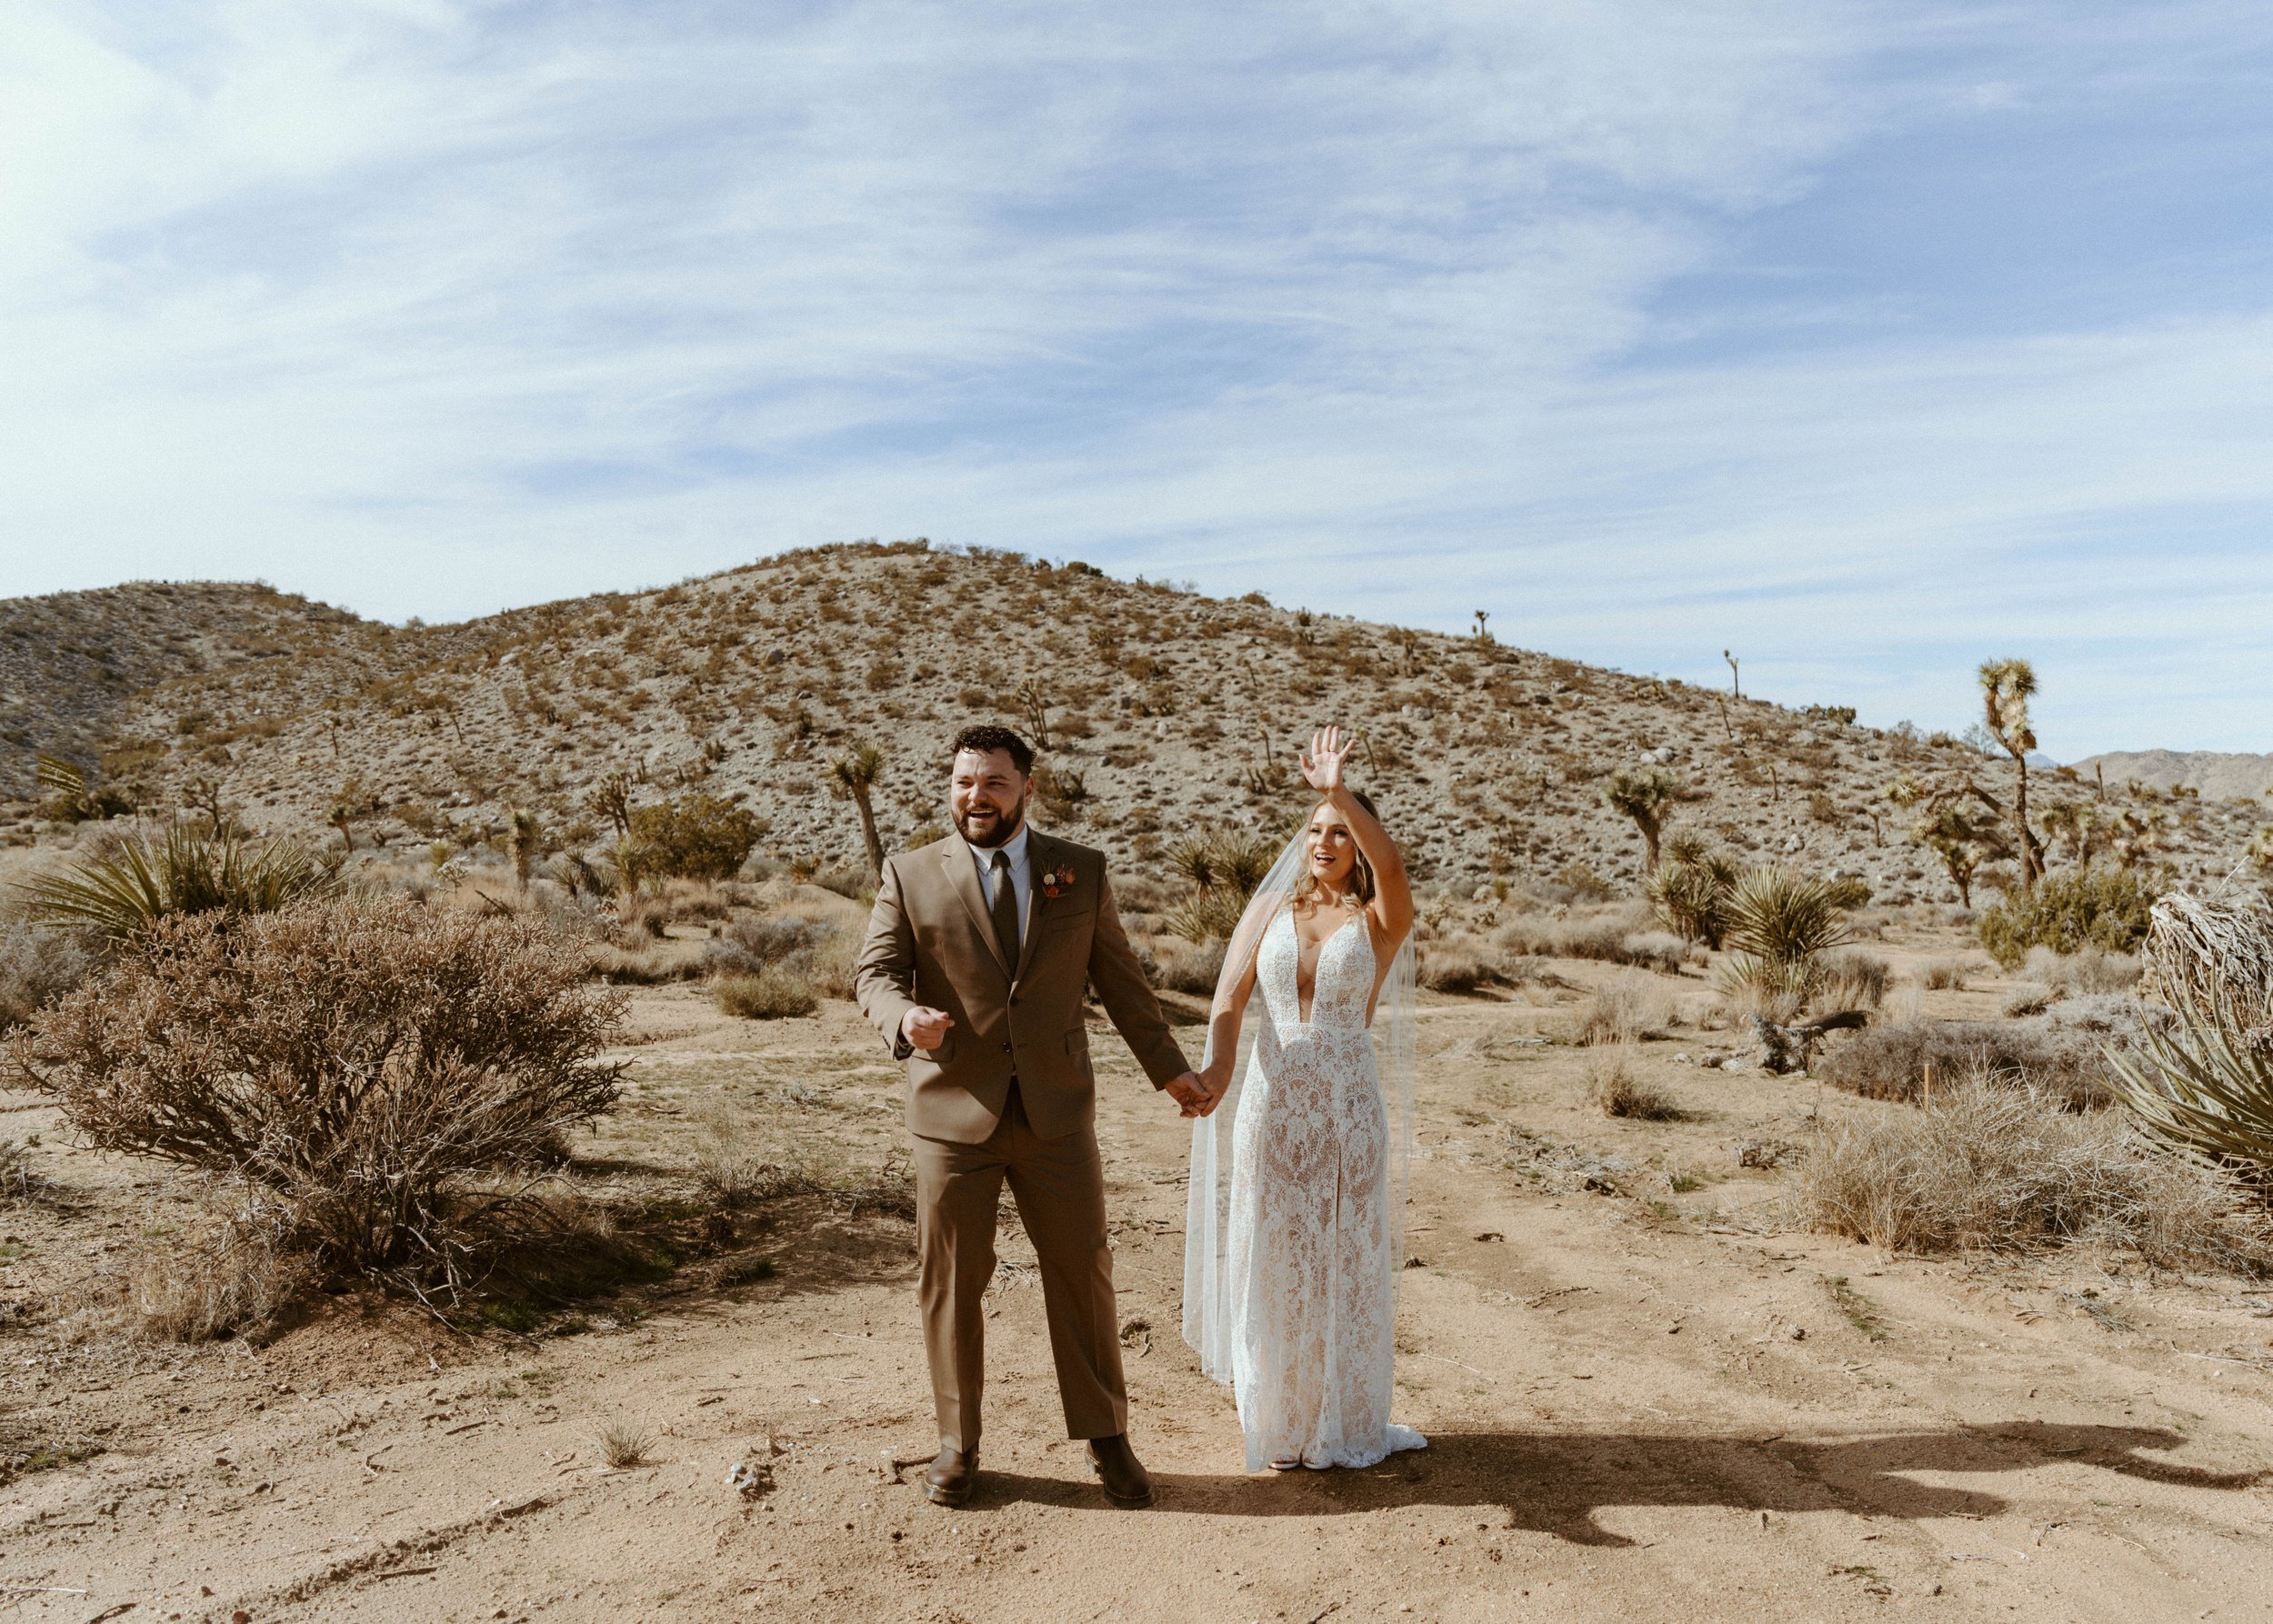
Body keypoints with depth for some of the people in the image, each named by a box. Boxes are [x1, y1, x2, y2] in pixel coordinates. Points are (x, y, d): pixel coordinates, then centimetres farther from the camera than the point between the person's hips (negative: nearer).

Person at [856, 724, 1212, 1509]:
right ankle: (957, 1444, 29)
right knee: (950, 1283, 9)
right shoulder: (910, 876, 0)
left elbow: (1119, 978, 11)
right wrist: (905, 1017, -28)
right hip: (954, 1114, -1)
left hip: (1056, 1112, 1)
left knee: (1082, 1272, 8)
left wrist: (1168, 1067, 14)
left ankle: (1105, 1437, 26)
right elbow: (874, 972, -5)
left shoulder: (1081, 871, 4)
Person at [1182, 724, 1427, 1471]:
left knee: (1347, 1263, 8)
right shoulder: (1268, 911, 6)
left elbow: (1391, 866, -23)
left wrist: (1340, 791, -33)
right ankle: (1275, 1421, 26)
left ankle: (1343, 1423, 27)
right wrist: (1219, 1065, -23)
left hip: (1349, 1107, -1)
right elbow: (1229, 1002, -5)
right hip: (1271, 1101, 1)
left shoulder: (1380, 920, 0)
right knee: (1272, 1261, 9)